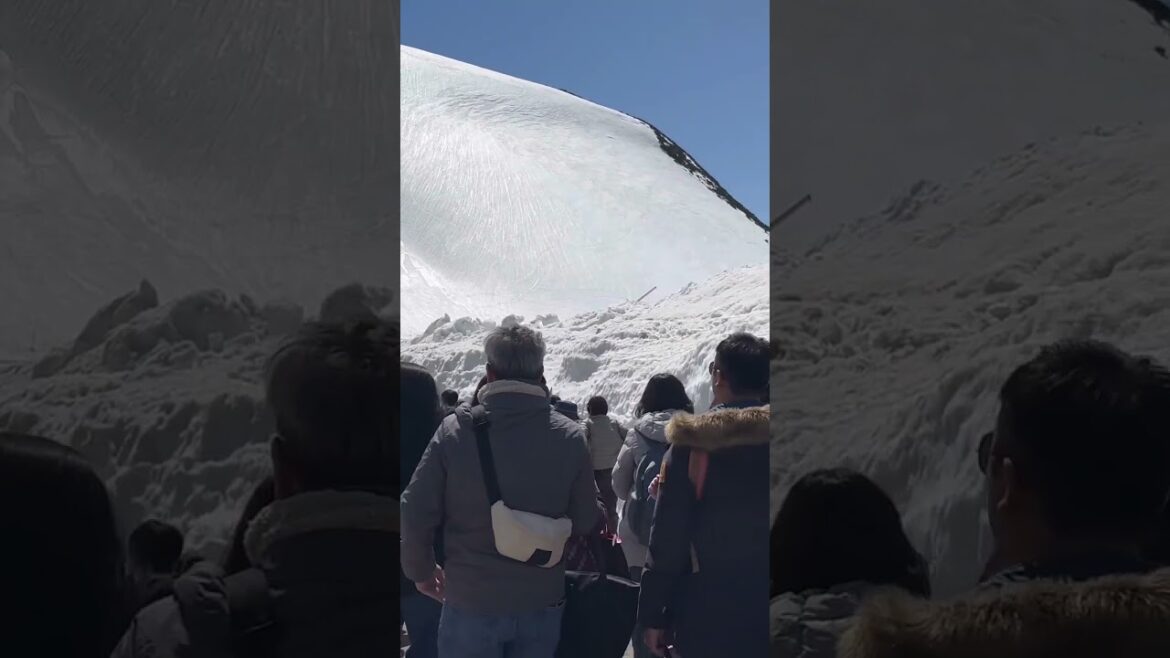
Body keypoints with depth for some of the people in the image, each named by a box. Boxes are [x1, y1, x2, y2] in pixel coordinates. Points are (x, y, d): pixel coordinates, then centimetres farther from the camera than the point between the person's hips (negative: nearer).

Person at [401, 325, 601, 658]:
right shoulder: (571, 437, -9)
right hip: (542, 604, 2)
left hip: (471, 602, -1)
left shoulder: (455, 431, -11)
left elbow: (416, 512, -7)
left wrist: (421, 569, 10)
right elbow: (585, 521, -4)